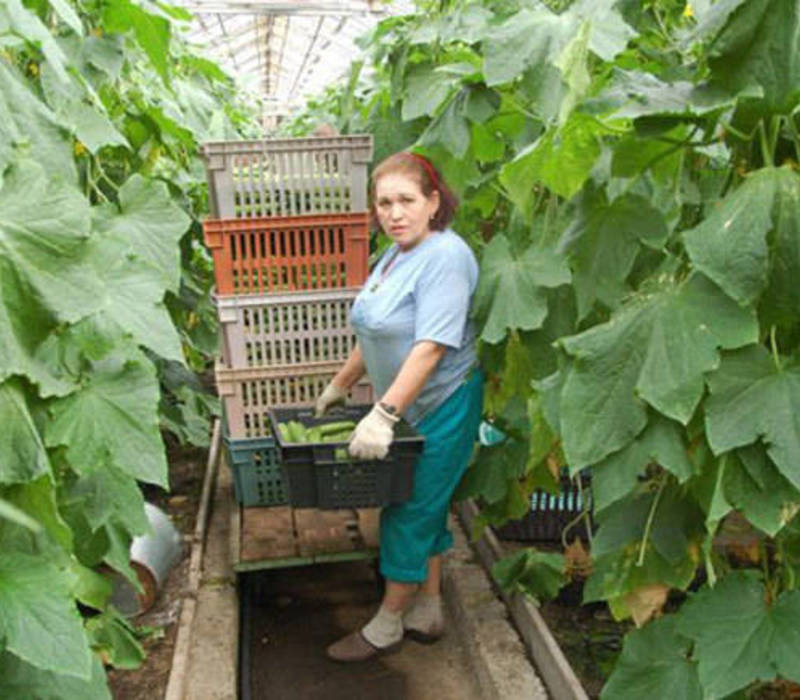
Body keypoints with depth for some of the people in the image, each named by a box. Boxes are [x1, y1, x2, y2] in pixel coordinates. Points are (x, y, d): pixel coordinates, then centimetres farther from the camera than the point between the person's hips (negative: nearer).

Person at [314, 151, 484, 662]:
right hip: (408, 408, 9)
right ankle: (427, 614, 31)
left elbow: (430, 347, -28)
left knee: (410, 514, 2)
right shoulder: (395, 256, 10)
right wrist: (340, 387, 23)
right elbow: (373, 336, 19)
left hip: (441, 407, -9)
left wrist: (384, 414, -30)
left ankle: (387, 626, 18)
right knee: (424, 510, 17)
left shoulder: (445, 256, -20)